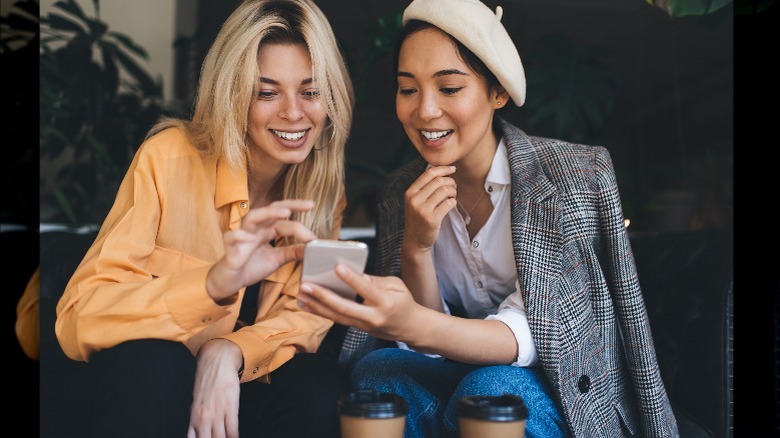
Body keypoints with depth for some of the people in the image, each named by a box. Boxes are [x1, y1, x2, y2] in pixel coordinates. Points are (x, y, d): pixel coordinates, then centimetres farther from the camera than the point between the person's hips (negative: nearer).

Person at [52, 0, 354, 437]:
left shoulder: (326, 185, -2)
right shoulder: (169, 158, -14)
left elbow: (310, 314, -7)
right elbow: (77, 319, -20)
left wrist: (230, 352, -29)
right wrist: (213, 283, -37)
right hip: (146, 385, -2)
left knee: (320, 386, -28)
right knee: (154, 362, -33)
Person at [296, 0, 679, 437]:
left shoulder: (578, 174, -15)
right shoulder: (403, 192, -2)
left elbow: (530, 332, -23)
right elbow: (423, 343, -4)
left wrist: (416, 325, -42)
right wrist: (416, 248, -22)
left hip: (572, 391, -3)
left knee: (489, 389, -33)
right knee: (375, 370, -25)